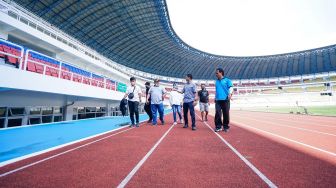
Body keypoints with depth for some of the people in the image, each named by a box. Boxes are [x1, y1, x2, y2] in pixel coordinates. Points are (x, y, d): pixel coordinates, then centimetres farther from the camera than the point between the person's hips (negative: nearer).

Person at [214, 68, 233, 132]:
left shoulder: (227, 80, 3)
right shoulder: (216, 81, 18)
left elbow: (231, 87, -7)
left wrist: (230, 94, -26)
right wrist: (215, 97, 21)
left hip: (225, 100, -3)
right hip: (218, 100, 4)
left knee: (226, 114, 2)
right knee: (217, 113, -4)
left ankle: (226, 127, 17)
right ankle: (218, 126, 7)